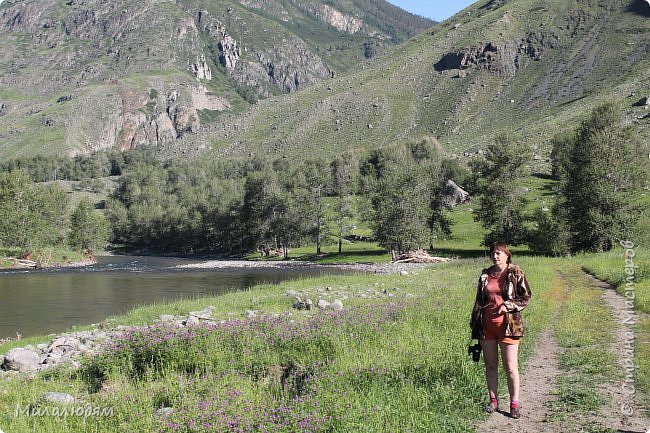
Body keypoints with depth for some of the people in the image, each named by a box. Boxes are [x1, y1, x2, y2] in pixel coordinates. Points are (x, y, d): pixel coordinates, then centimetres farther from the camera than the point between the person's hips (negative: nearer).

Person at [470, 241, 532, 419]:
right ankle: (493, 401, 21)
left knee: (511, 367, -2)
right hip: (486, 325, 4)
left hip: (508, 325, -4)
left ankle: (514, 404, 6)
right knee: (490, 365, 10)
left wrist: (508, 306, -15)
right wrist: (475, 322, 14)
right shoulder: (485, 274, 10)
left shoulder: (515, 273, -2)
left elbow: (526, 297, -1)